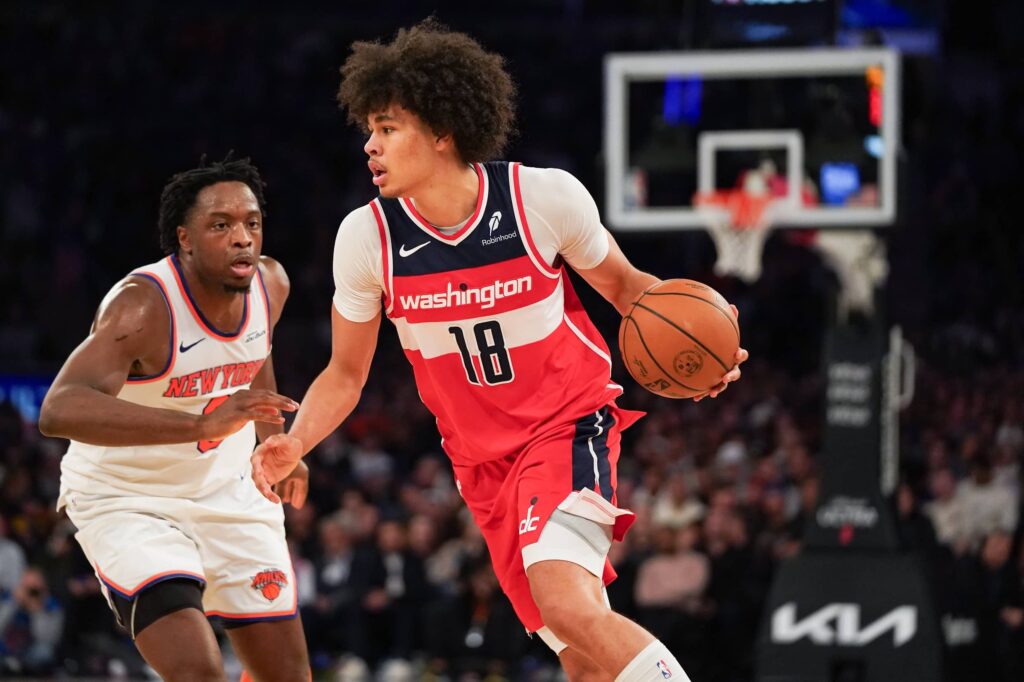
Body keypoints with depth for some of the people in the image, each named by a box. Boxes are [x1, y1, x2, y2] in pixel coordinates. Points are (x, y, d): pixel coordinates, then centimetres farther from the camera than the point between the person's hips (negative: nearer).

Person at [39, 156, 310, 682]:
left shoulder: (270, 285, -8)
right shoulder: (143, 305, -30)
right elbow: (59, 410, -47)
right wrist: (203, 425, -56)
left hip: (225, 492, 7)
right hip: (125, 501, -7)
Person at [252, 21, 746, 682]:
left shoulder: (545, 197, -17)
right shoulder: (366, 237, -9)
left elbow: (623, 284, 2)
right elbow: (346, 373, 3)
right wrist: (296, 443, -16)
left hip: (570, 425, -4)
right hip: (482, 462, 4)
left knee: (566, 602, -30)